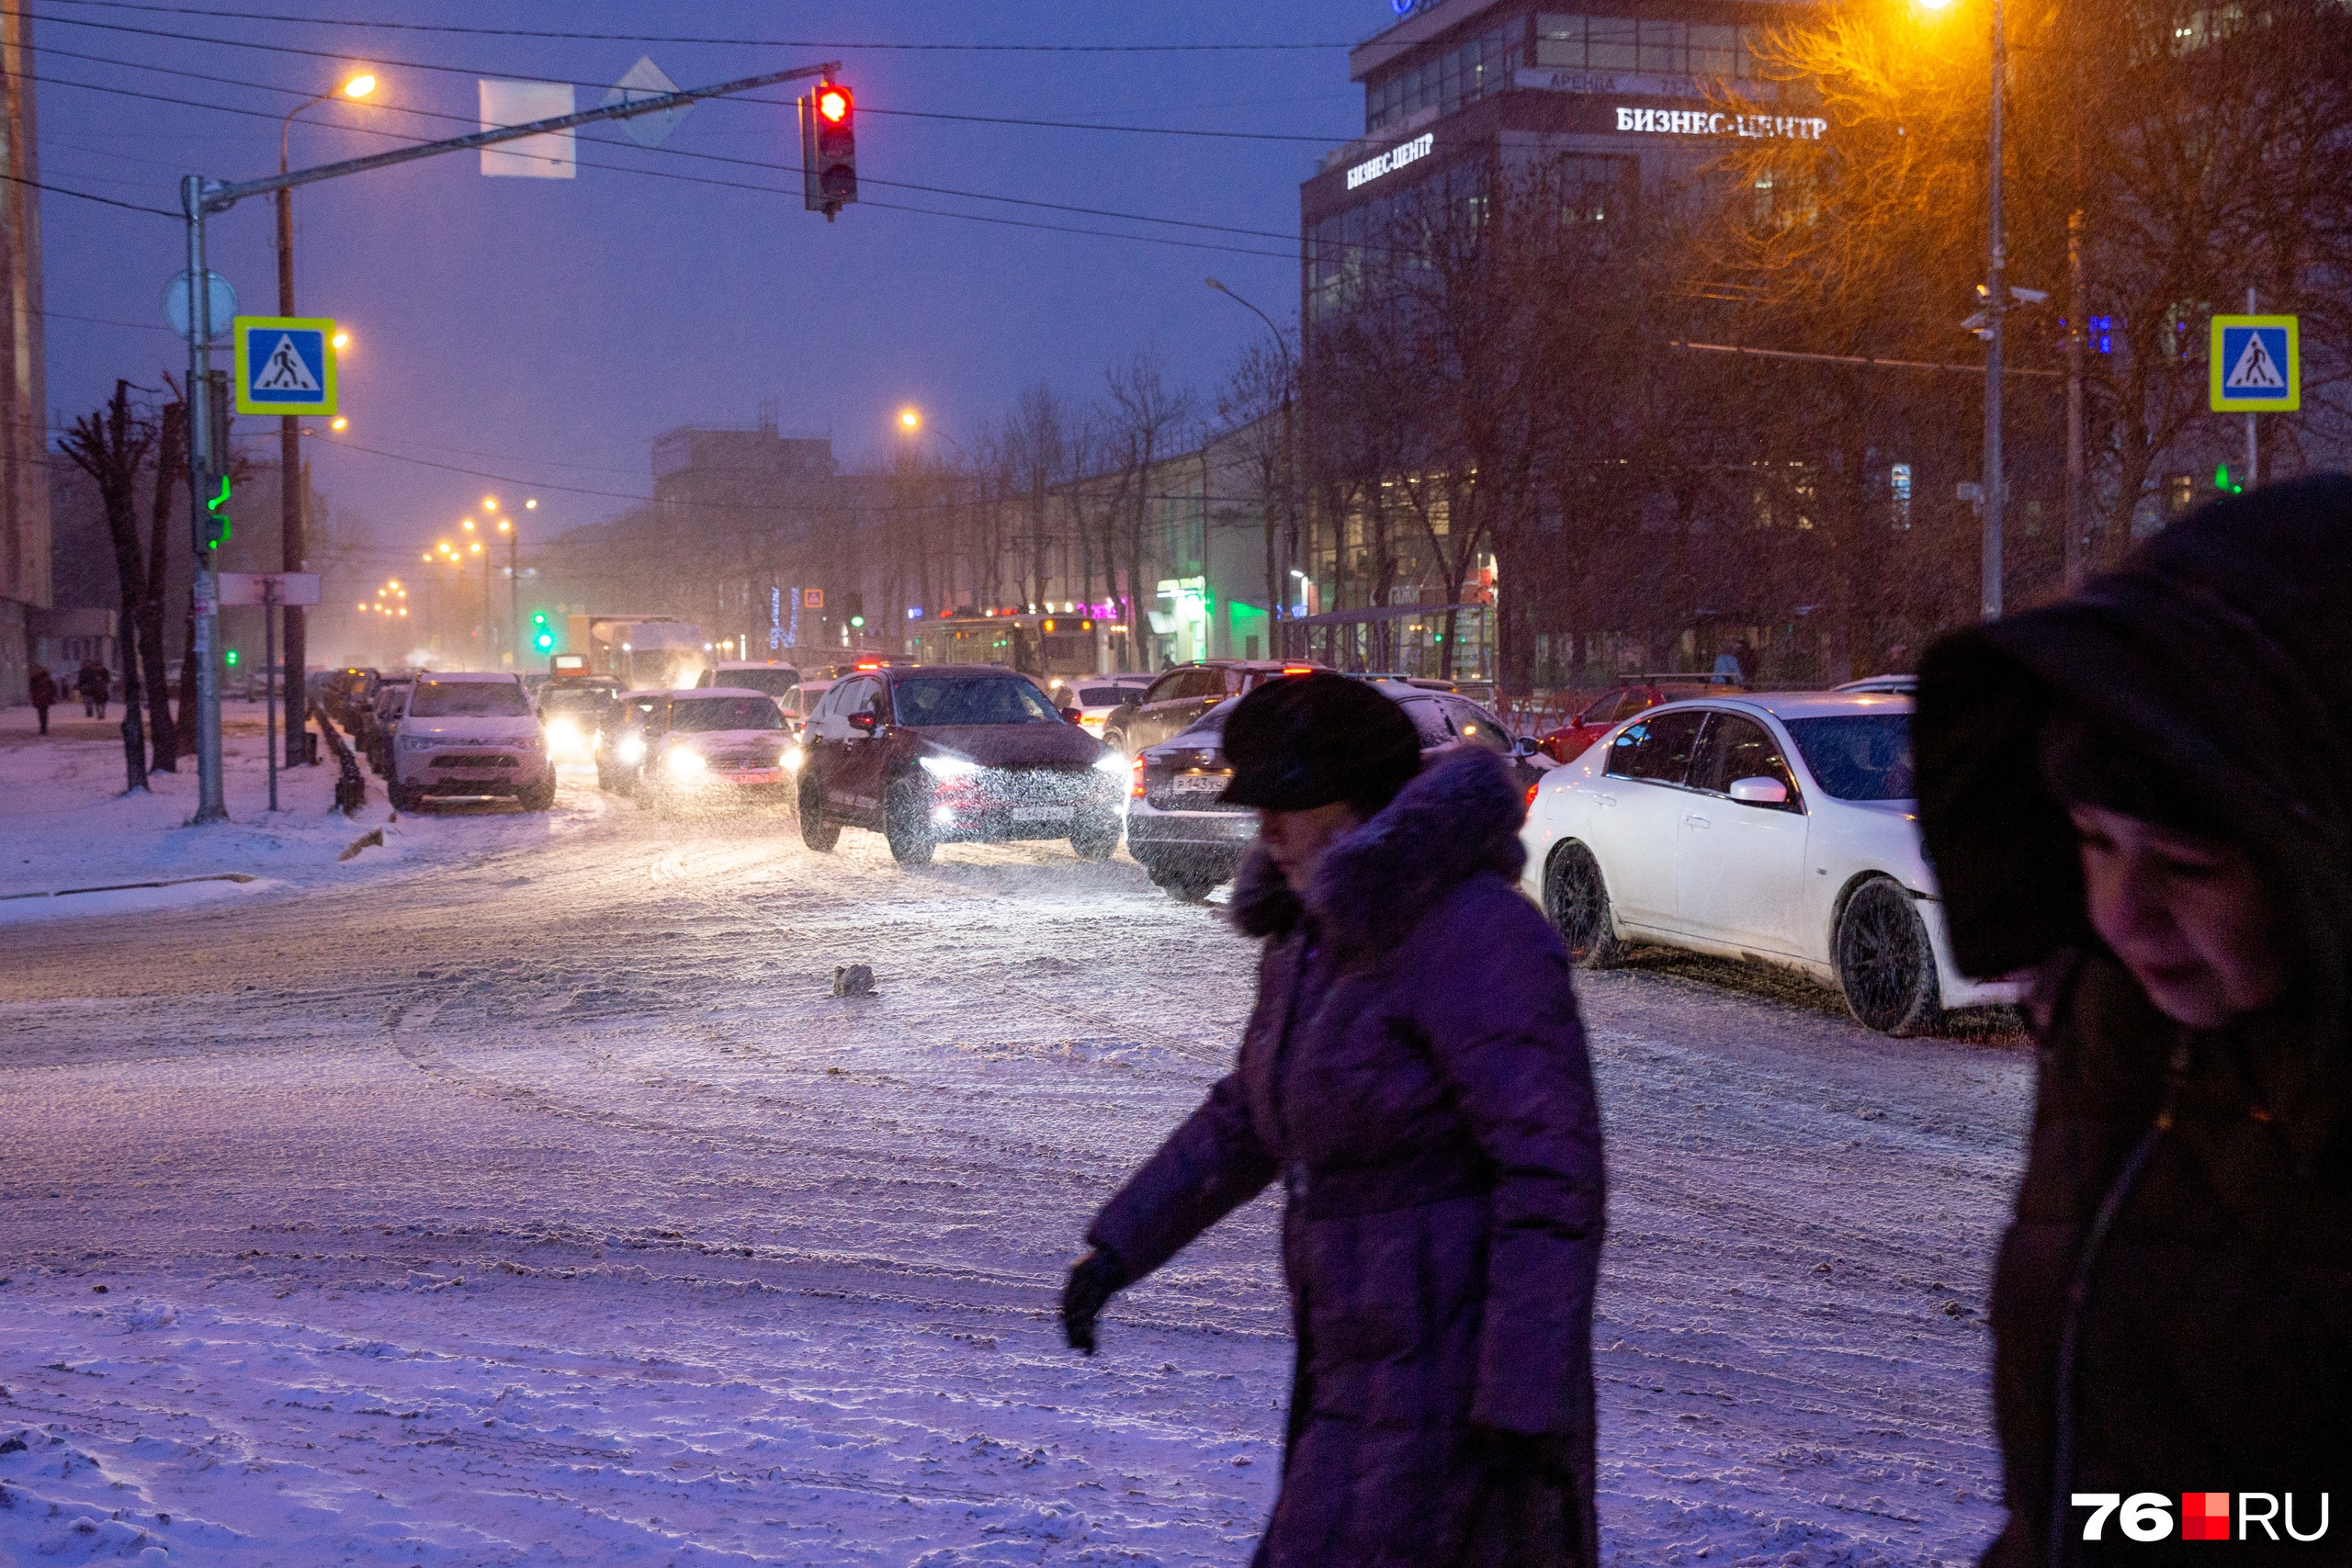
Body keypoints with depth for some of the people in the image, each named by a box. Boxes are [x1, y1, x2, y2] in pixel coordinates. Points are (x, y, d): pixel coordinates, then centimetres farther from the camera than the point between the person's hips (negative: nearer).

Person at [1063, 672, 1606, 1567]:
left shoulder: (1472, 934, -20)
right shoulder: (1318, 935, 10)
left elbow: (1553, 1170, -23)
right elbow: (1248, 1119, 22)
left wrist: (1525, 1405, -25)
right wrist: (1120, 1247, 16)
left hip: (1454, 1380, -9)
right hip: (1366, 1366, 9)